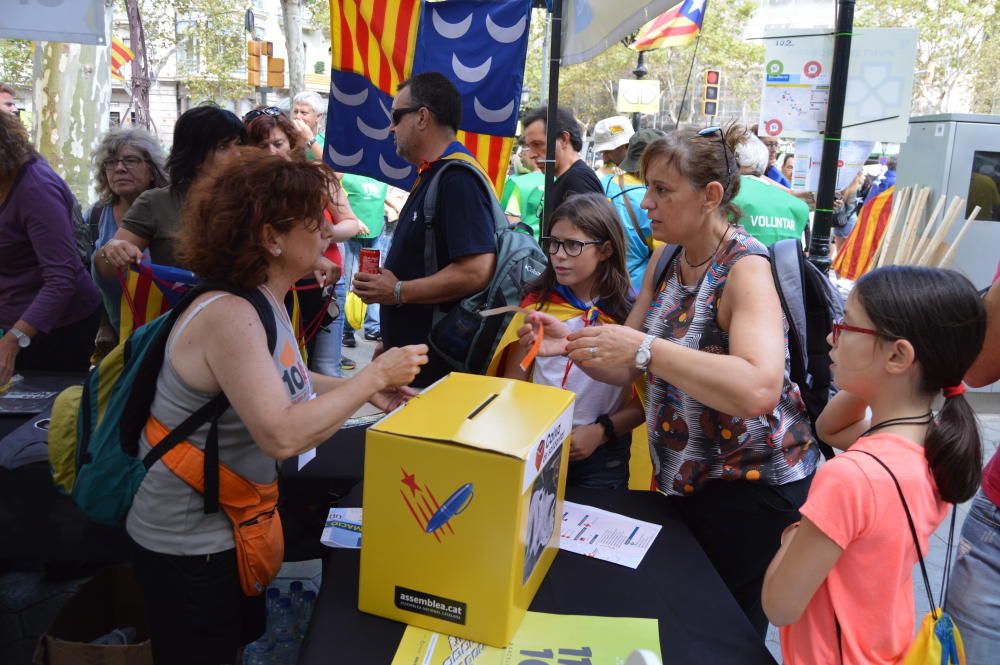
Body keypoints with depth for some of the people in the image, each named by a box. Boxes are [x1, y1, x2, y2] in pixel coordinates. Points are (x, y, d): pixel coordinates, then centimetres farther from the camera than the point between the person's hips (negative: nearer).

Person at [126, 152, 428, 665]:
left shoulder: (263, 303, 0)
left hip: (230, 526, 9)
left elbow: (281, 383, 12)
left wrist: (366, 390, 0)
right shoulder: (228, 316, -30)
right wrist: (373, 375, -27)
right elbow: (283, 436, -36)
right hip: (188, 545, -9)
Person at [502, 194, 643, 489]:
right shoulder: (538, 303, -1)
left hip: (601, 454, -2)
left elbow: (644, 402, -6)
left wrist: (599, 432, -20)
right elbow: (514, 379, 4)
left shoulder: (629, 314, -10)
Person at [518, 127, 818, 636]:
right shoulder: (665, 259, 1)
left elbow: (759, 390, -37)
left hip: (755, 483, -7)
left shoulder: (746, 270, -21)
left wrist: (645, 346, -39)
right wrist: (570, 343, -15)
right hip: (682, 478, 7)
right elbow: (631, 368, 4)